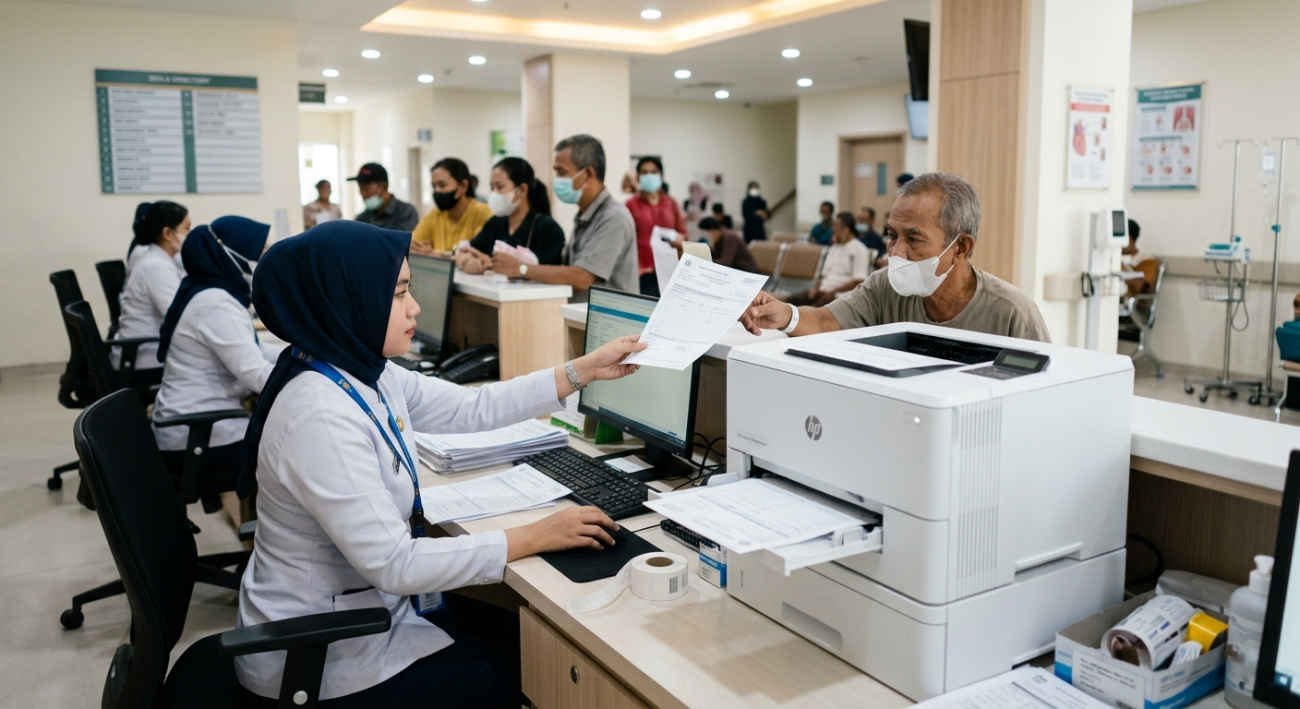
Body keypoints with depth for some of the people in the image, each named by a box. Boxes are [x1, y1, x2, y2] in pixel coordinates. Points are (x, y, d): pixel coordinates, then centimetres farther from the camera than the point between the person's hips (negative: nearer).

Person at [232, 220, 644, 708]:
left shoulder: (367, 375, -3)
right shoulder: (320, 415, -31)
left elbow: (473, 408, 5)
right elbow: (393, 564, -30)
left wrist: (586, 369, 3)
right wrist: (535, 537, -24)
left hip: (363, 608, 8)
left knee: (519, 631, 17)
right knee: (522, 666, 5)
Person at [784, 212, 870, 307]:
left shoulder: (860, 250, -4)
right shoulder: (834, 248, 20)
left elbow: (858, 281, -12)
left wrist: (833, 292, -16)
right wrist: (815, 287, 1)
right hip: (824, 290, 7)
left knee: (819, 305, -36)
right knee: (792, 300, -13)